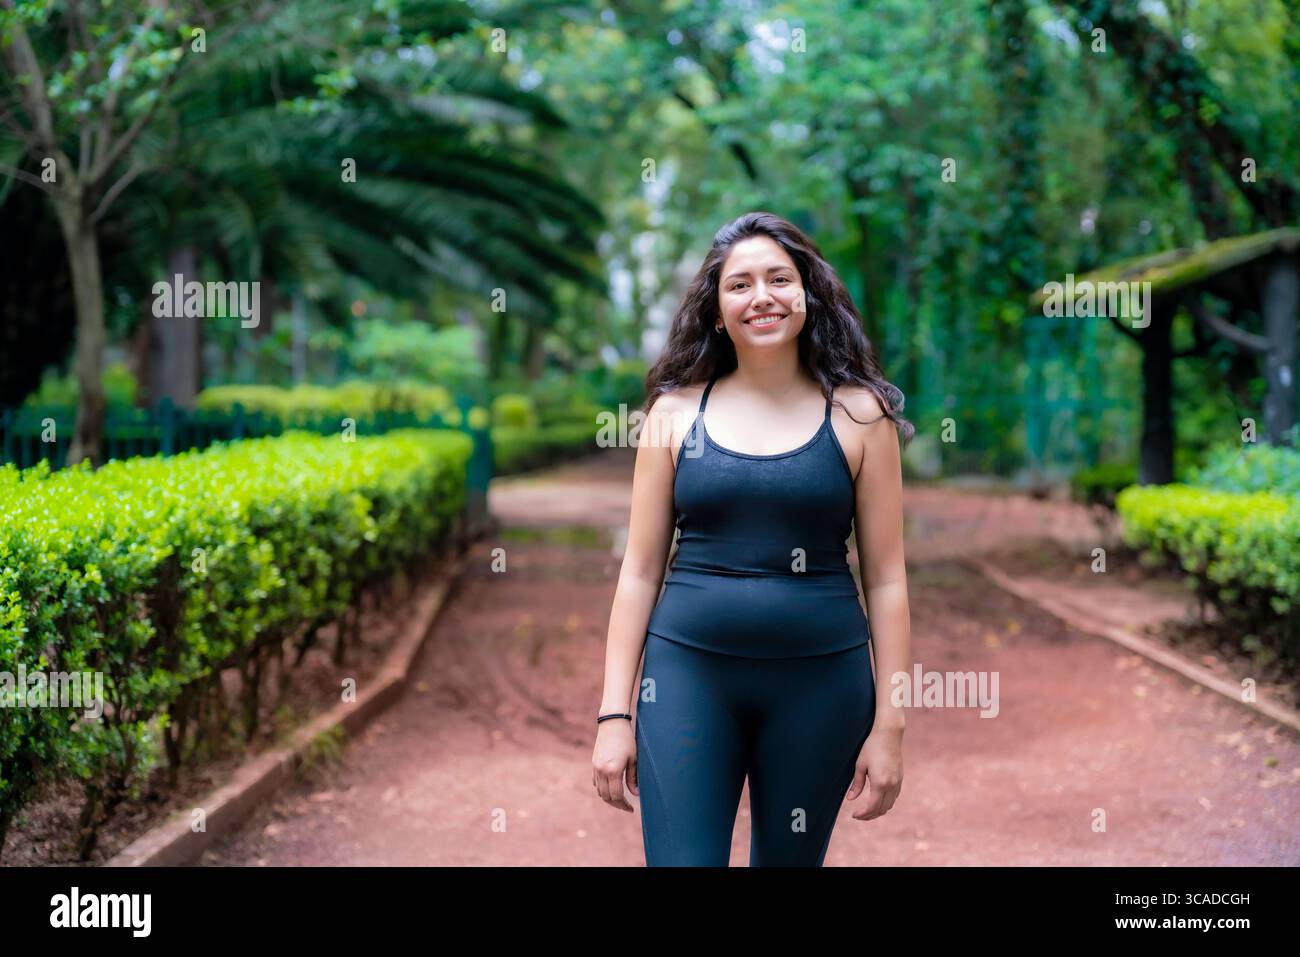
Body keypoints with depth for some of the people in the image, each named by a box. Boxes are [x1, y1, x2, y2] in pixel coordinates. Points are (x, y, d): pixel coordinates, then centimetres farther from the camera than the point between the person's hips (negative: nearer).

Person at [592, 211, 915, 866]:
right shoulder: (676, 411, 4)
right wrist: (614, 714, 1)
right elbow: (639, 571, 5)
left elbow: (886, 580, 2)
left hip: (820, 682, 0)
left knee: (790, 859, 10)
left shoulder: (857, 415, 2)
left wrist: (889, 727, -2)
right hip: (689, 672, 0)